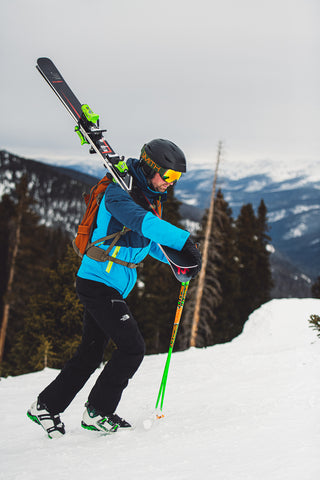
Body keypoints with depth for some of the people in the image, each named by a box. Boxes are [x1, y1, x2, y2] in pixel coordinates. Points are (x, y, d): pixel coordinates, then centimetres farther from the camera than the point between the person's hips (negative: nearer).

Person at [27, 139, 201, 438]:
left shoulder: (151, 199, 12)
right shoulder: (119, 193, -17)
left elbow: (148, 242, 22)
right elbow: (141, 222, -36)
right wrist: (184, 240, -40)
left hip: (113, 287, 10)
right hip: (98, 281, -10)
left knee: (90, 353, 15)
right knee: (132, 347, -11)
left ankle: (46, 407, 27)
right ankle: (97, 412, 2)